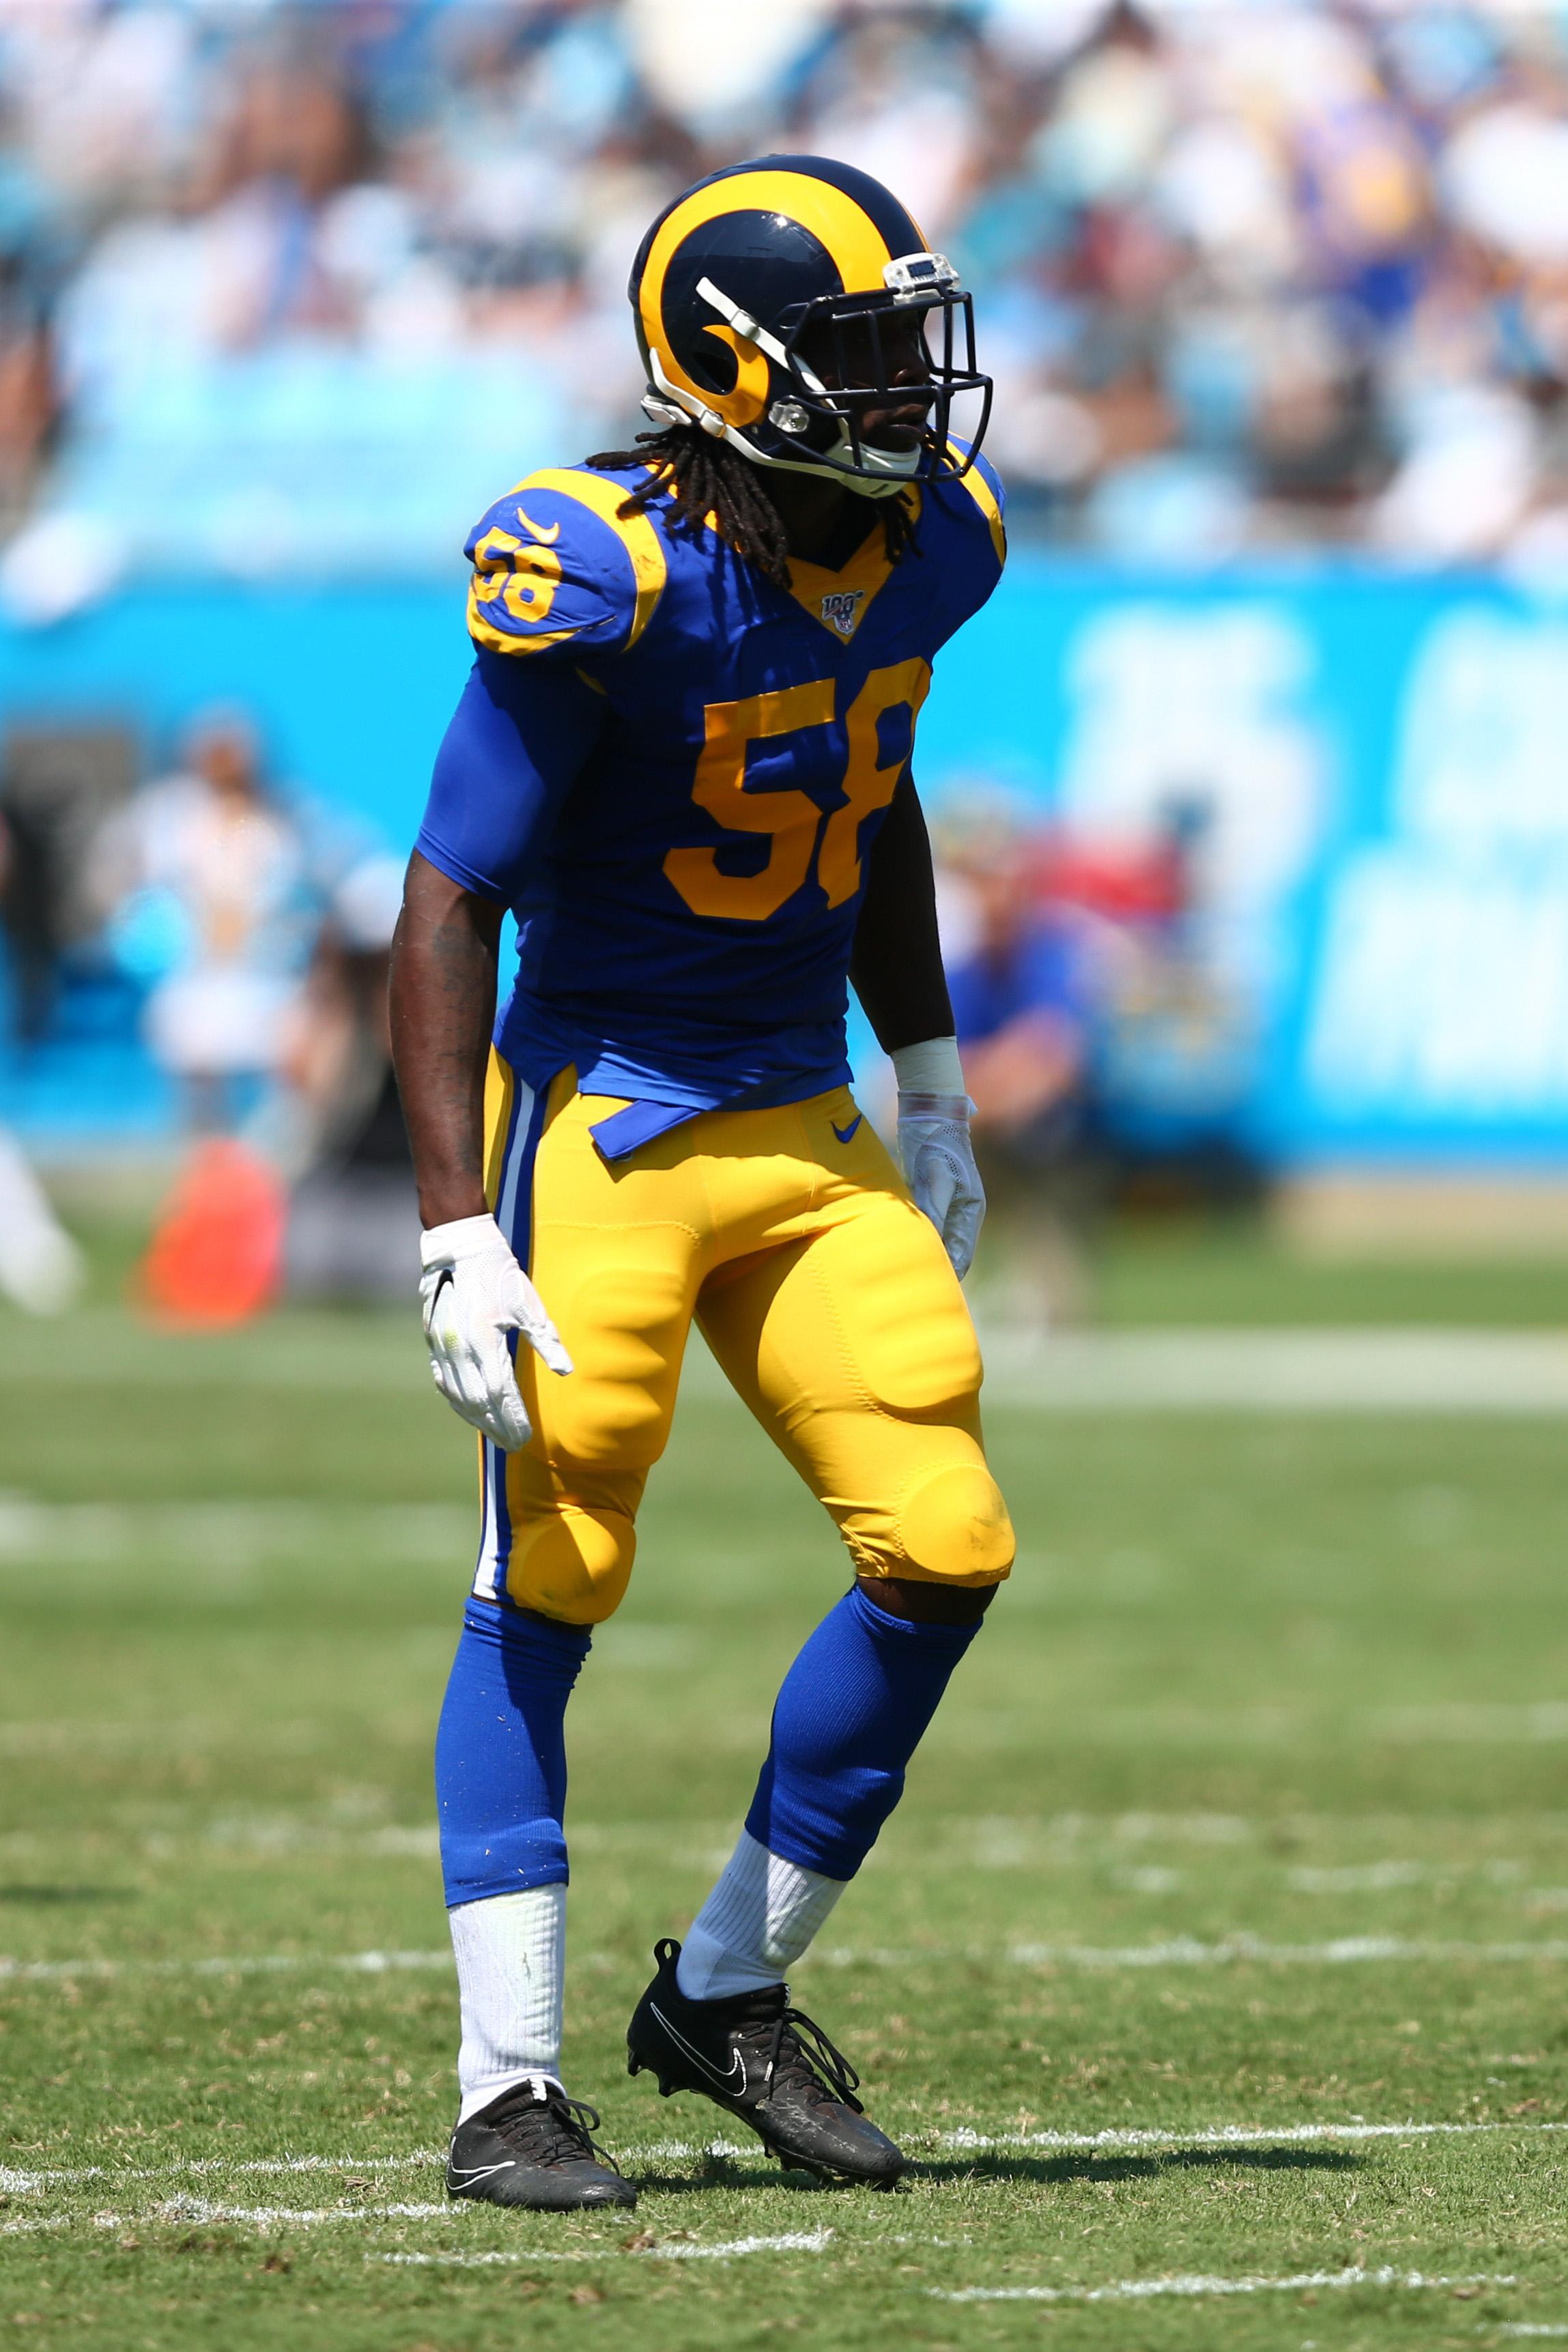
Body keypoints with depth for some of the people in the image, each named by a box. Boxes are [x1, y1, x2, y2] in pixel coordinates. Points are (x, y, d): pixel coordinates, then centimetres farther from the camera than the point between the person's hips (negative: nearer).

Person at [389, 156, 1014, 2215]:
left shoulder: (926, 545, 0)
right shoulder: (611, 579, -21)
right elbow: (450, 905, -17)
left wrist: (933, 1094, 21)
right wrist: (462, 1233, -21)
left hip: (807, 1132, 7)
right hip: (604, 1131, -6)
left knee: (946, 1553, -2)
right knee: (546, 1583, -6)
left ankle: (729, 1997, 14)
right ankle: (509, 2095, 0)